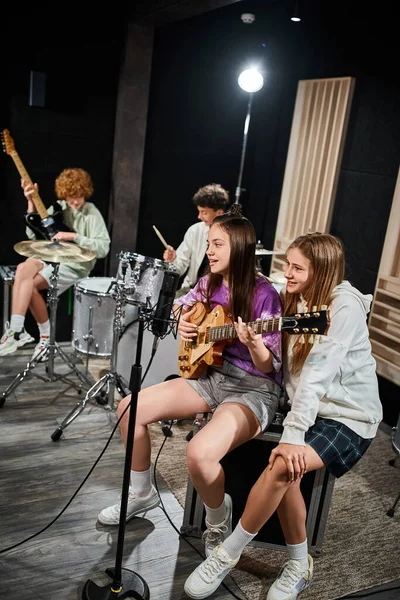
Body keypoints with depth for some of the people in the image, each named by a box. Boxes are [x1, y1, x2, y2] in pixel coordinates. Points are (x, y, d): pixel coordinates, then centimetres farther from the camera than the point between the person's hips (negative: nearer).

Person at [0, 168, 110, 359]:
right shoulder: (57, 207, 9)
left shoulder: (92, 214, -8)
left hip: (75, 266, -5)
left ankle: (46, 335, -12)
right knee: (23, 268, -27)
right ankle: (17, 330, -25)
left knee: (29, 284, -25)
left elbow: (103, 248, -18)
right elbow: (33, 234, 2)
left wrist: (74, 236, -24)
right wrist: (31, 202, -8)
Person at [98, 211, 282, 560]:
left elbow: (269, 368, -16)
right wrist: (181, 323, 1)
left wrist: (253, 344, -36)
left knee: (200, 453, -33)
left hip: (255, 390, -7)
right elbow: (180, 307, 24)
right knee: (130, 409, -3)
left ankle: (219, 522, 2)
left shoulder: (263, 295, -18)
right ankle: (142, 494, 21)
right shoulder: (210, 284, 3)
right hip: (211, 375, 8)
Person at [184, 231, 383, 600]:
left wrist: (293, 435, -34)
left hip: (349, 418, -6)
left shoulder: (345, 306, -20)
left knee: (283, 464, -27)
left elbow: (316, 373, -30)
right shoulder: (295, 299, 4)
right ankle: (299, 566, 2)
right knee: (285, 470, -21)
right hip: (310, 409, 6)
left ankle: (227, 556, -8)